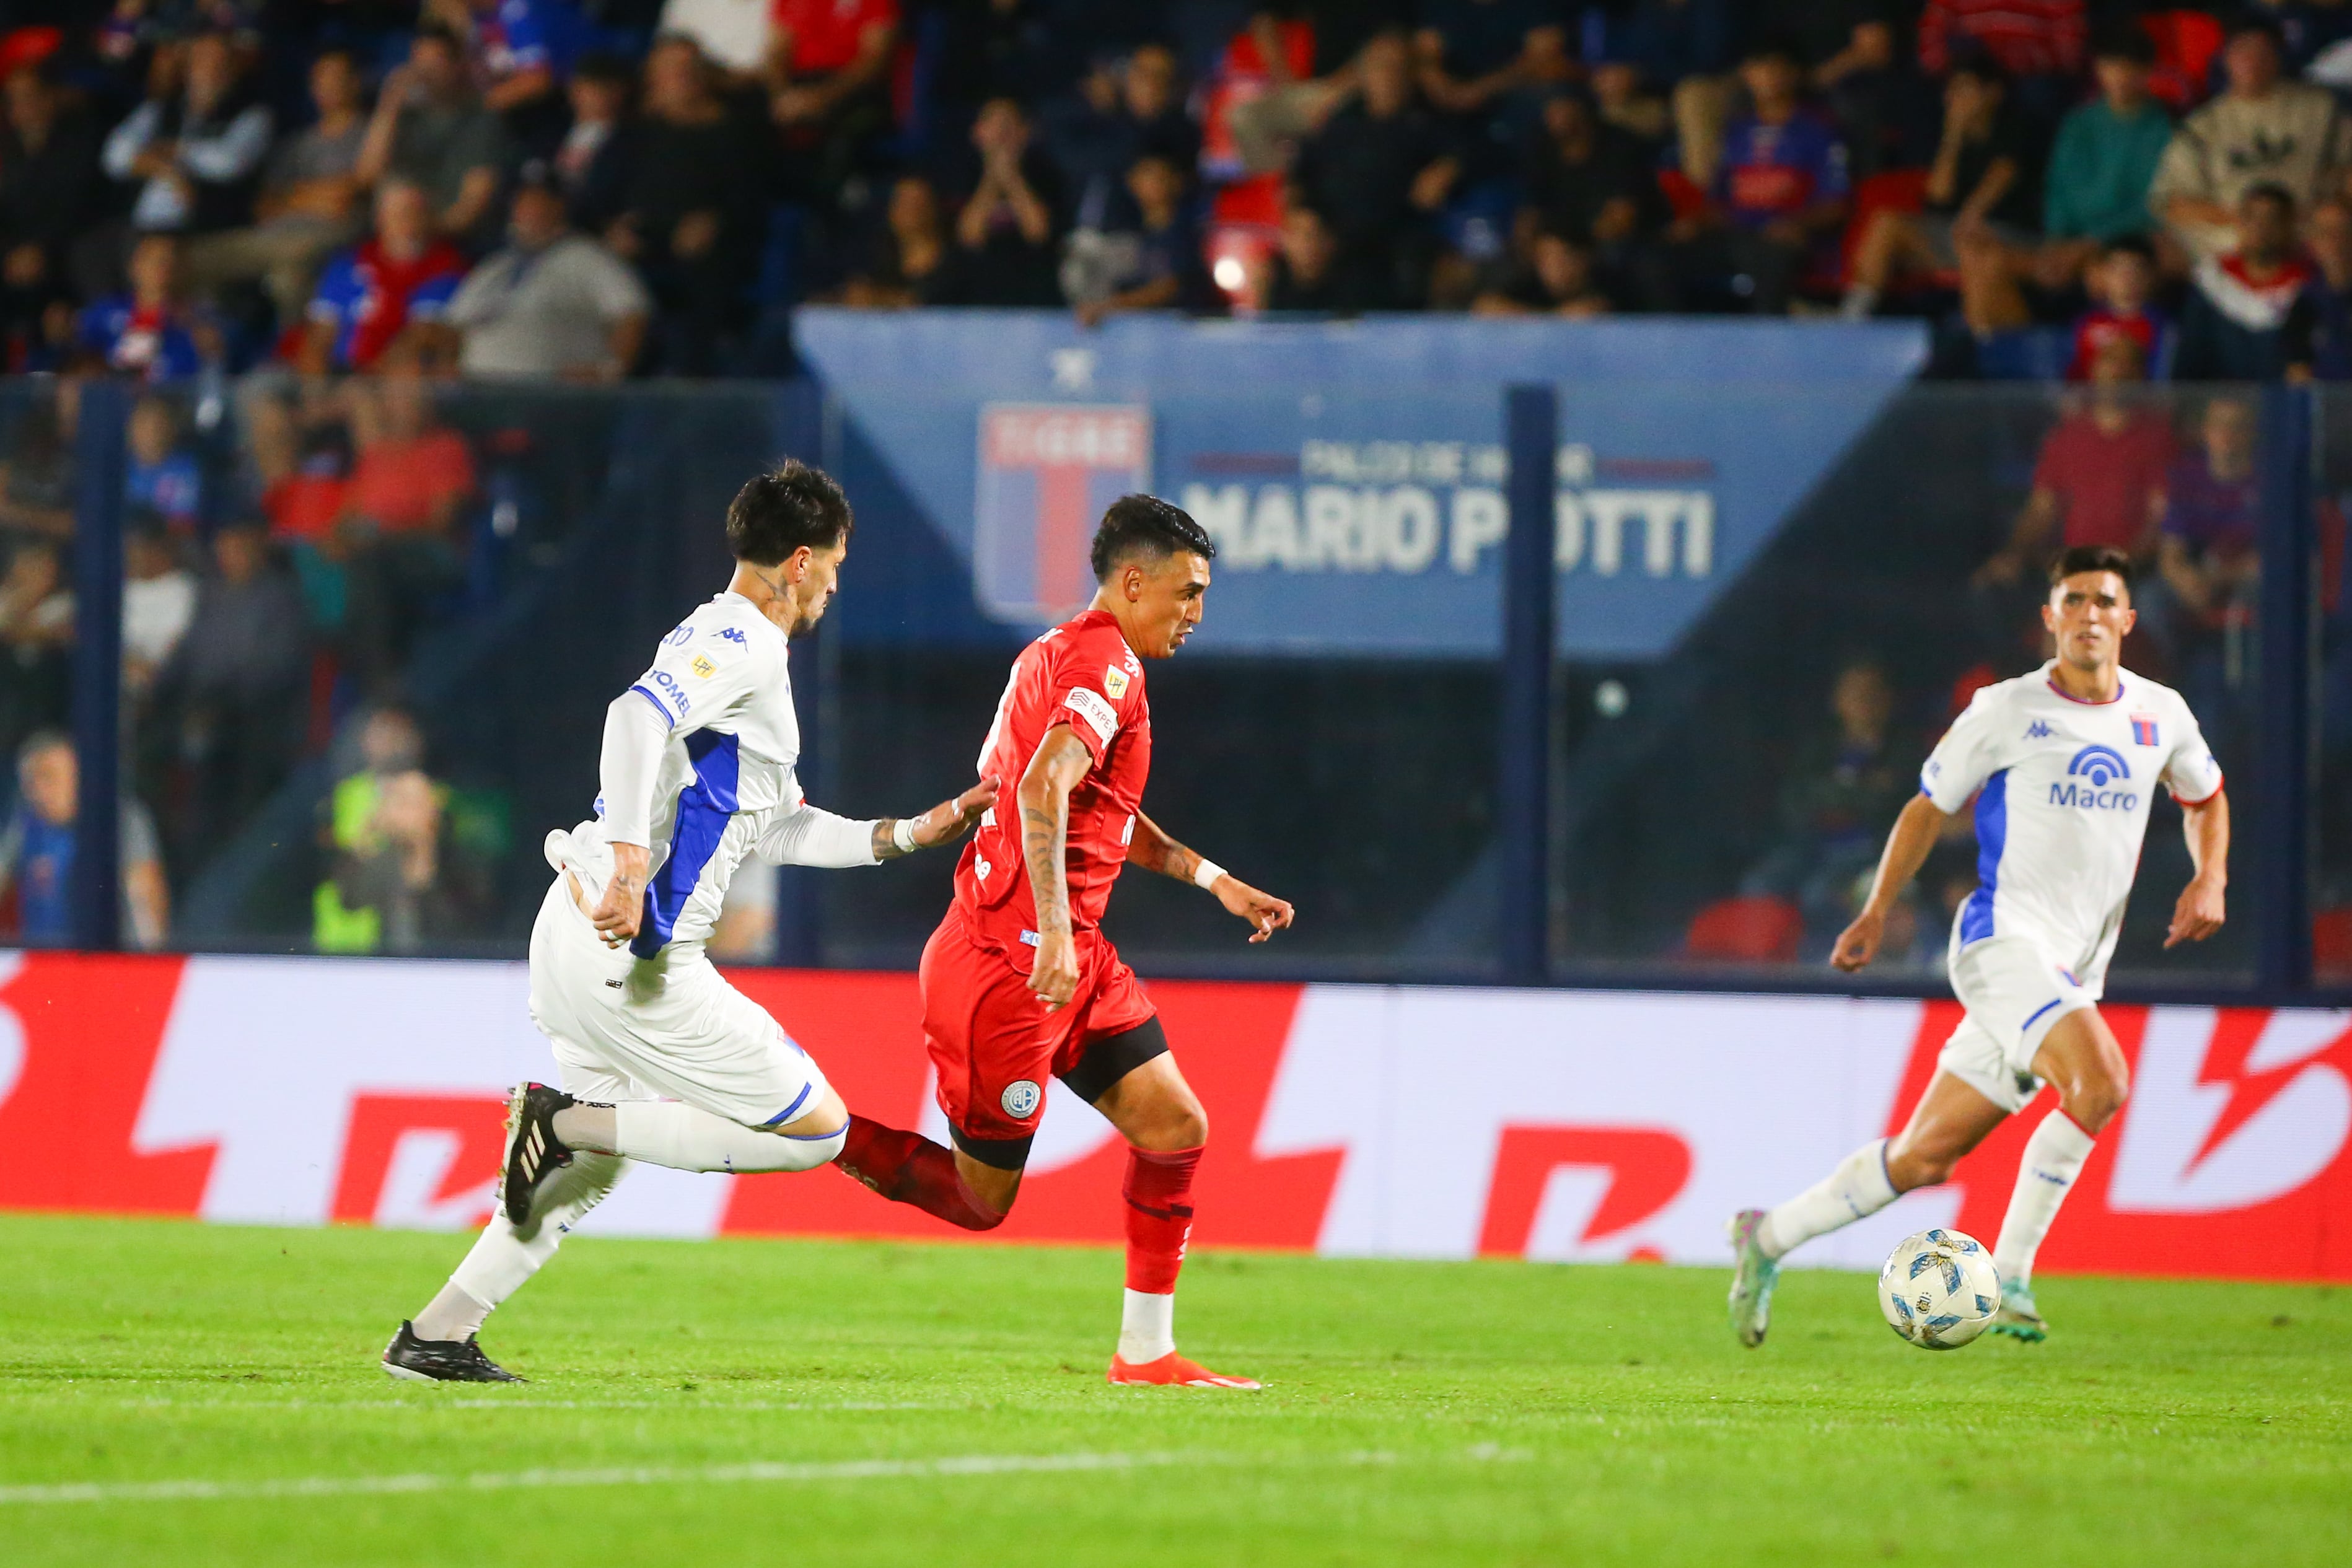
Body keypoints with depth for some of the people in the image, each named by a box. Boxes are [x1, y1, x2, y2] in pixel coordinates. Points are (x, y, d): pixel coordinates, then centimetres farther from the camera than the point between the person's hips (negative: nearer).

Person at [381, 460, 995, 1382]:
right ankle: (568, 1122, -9)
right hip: (630, 957, -10)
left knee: (597, 1167, 25)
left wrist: (904, 836, 29)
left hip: (576, 935, 10)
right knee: (818, 1128, -5)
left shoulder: (715, 640, 22)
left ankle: (434, 1338, 22)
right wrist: (630, 864, -36)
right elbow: (637, 717, -29)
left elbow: (770, 828, 29)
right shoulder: (743, 647, -9)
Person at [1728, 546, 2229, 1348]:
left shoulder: (2161, 716, 10)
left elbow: (2206, 796, 28)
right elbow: (1929, 806, 10)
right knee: (2101, 1080, -30)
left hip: (2077, 973, 5)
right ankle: (2010, 1276, -20)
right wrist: (1877, 912, 9)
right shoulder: (2006, 711, -2)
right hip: (2004, 941, -5)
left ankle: (1769, 1237, 22)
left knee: (1925, 1159, 5)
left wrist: (2209, 878, 10)